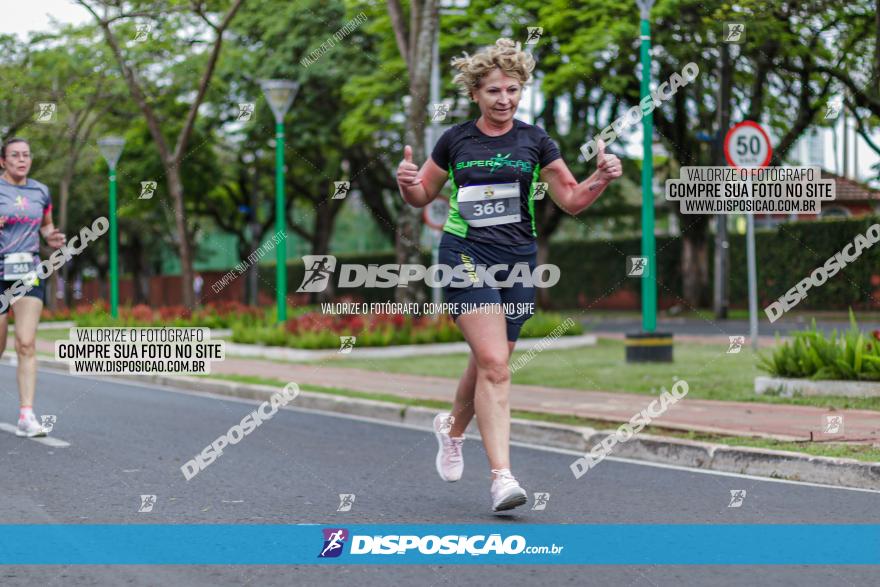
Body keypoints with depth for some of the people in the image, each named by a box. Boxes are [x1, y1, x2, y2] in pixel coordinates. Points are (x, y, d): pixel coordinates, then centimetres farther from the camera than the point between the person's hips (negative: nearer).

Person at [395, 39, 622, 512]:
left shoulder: (534, 141, 5)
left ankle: (453, 427, 45)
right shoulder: (455, 140, 3)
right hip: (465, 255, -3)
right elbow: (422, 196, 14)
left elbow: (572, 200, 7)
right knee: (494, 364, -17)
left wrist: (601, 179, -11)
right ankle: (501, 477, -17)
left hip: (518, 260, 3)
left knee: (488, 364, 13)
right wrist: (406, 182, -7)